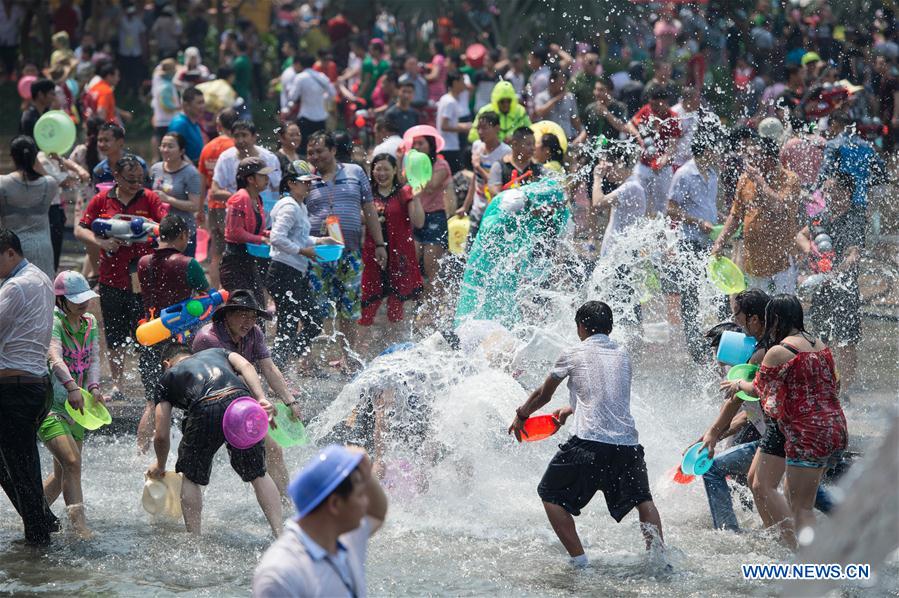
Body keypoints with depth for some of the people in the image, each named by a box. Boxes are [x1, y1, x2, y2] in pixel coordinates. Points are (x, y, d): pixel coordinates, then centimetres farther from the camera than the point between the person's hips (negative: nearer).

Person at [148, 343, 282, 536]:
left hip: (205, 410, -2)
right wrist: (261, 398, 3)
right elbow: (245, 366, 15)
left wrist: (160, 466, 43)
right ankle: (280, 534, 12)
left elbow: (162, 435, 27)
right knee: (258, 474, 18)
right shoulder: (218, 352, 39)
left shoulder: (168, 377, 31)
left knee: (191, 477, 21)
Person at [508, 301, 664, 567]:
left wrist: (520, 416, 38)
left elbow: (543, 395, 19)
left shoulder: (573, 355, 6)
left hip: (588, 442, -4)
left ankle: (579, 561, -1)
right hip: (627, 442, 4)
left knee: (551, 495, 12)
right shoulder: (623, 355, 18)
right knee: (642, 499, 26)